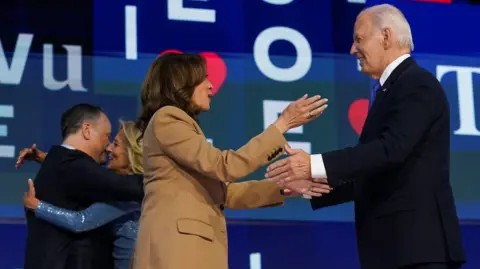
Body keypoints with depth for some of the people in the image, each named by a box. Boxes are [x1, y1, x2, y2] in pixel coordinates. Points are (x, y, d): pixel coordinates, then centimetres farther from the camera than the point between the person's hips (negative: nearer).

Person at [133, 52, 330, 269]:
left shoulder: (183, 125, 25)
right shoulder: (166, 119, -5)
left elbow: (222, 192, 20)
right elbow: (224, 166, -13)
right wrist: (282, 124, -9)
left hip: (192, 248, 10)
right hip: (176, 248, -10)